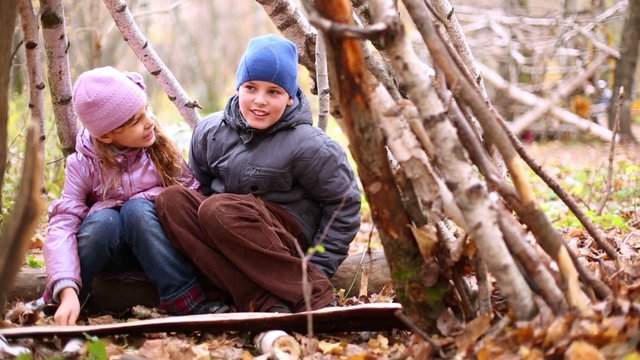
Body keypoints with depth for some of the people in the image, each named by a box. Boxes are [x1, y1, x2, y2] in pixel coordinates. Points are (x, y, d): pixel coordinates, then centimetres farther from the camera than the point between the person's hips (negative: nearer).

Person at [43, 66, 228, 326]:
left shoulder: (161, 149, -6)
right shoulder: (83, 165, -12)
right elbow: (63, 225, -22)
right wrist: (67, 292, -35)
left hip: (155, 248, 1)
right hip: (111, 255, -1)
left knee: (137, 208, -30)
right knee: (105, 219, -33)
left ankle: (186, 301, -30)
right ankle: (57, 303, -17)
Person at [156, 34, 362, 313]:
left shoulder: (307, 145, -12)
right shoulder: (210, 132, 1)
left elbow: (344, 204, -6)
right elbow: (202, 186, 16)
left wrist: (318, 268, -9)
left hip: (289, 242, -6)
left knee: (219, 210, -33)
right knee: (172, 198, -23)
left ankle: (316, 296, -28)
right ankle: (261, 301, -35)